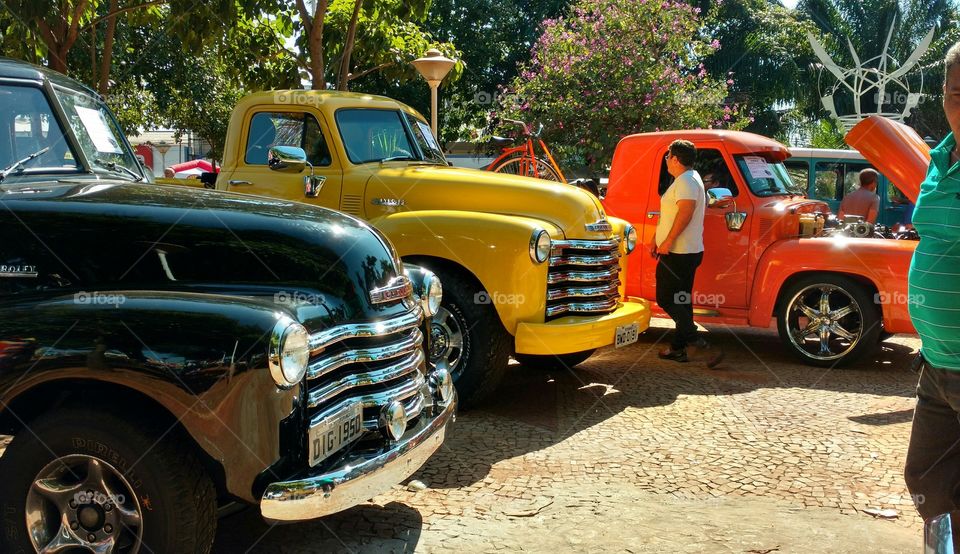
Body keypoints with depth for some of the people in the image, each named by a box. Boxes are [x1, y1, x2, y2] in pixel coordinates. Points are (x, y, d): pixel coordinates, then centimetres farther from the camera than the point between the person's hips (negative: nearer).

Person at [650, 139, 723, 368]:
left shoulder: (686, 181, -15)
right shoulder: (690, 178, 18)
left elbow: (686, 212, -28)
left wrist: (668, 241, -25)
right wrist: (657, 240, 21)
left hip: (677, 253, -10)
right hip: (688, 252, 10)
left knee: (666, 299, -7)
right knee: (681, 301, 13)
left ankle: (697, 342, -14)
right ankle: (679, 348, 19)